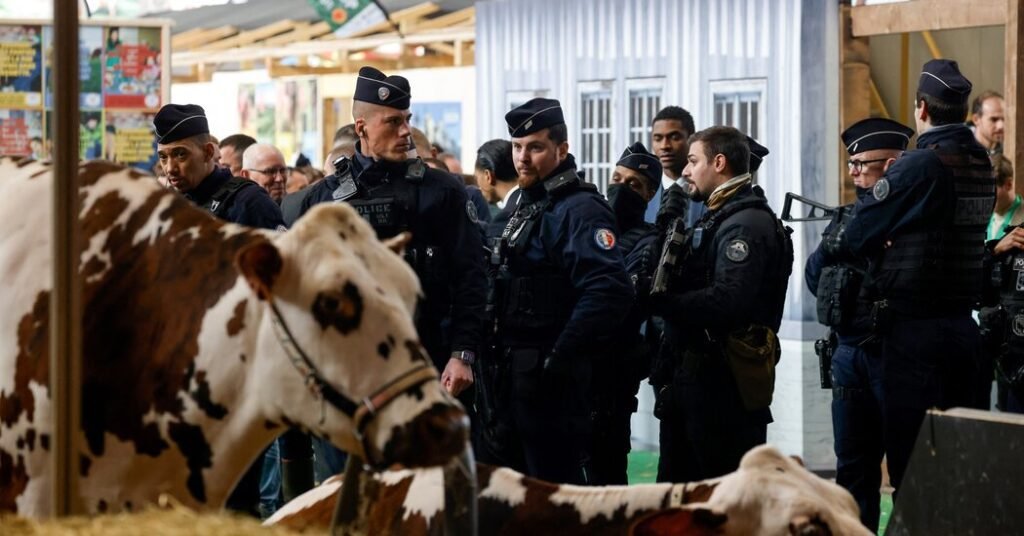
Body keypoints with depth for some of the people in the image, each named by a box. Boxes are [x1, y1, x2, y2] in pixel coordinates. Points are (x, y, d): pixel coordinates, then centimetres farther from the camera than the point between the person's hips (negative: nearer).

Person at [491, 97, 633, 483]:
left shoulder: (579, 209, -15)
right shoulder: (529, 203, 16)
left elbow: (609, 293, -27)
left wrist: (558, 358, -23)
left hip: (550, 375, -10)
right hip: (521, 371, 10)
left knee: (554, 484, -7)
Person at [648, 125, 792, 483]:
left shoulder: (747, 224, -14)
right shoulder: (716, 218, 20)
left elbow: (728, 299, -26)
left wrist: (658, 303, -20)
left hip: (722, 382, -11)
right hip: (694, 376, 11)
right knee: (677, 485, 15)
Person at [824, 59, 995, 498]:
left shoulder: (918, 166, -15)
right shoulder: (981, 164, 7)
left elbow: (856, 236, -10)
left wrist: (831, 242, 11)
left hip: (914, 327, -7)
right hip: (965, 325, 7)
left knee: (908, 451, -2)